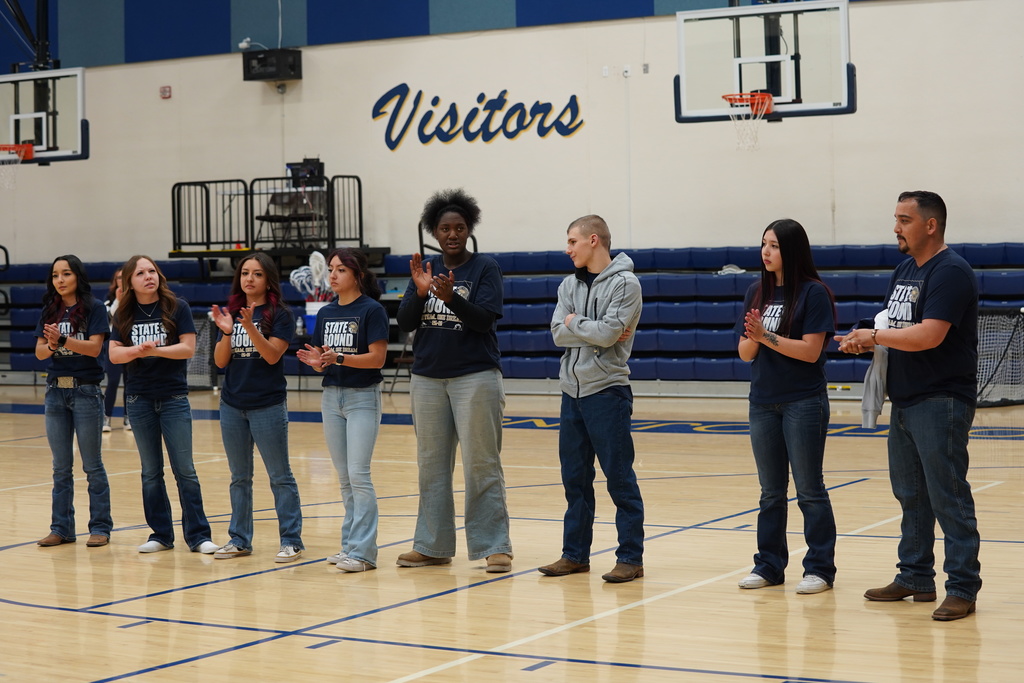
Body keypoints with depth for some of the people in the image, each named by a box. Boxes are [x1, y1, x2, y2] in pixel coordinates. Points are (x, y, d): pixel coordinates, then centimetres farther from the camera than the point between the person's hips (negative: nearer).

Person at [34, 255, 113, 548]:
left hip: (86, 391, -4)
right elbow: (39, 351, 1)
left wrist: (63, 339, -28)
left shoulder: (94, 308, -5)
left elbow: (95, 347, -15)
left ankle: (100, 527, 8)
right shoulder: (49, 311, 8)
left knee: (92, 465, 2)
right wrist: (51, 345, -21)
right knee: (61, 466, 8)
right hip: (56, 391, 4)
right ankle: (61, 528, 13)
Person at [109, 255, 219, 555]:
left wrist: (153, 350, -21)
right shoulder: (124, 314, 4)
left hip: (174, 398, -3)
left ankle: (198, 535, 4)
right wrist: (137, 350, -23)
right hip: (139, 400, 3)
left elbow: (188, 348, -10)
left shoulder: (177, 307, -4)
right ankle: (160, 534, 16)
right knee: (151, 472, 8)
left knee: (185, 470, -2)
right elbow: (114, 353, -3)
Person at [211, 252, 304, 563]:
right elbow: (220, 361, 1)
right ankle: (239, 539, 19)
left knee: (280, 476, -1)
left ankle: (291, 540, 4)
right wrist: (226, 332, -17)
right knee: (239, 476, 12)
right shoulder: (230, 312, 7)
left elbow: (272, 355, -17)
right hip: (232, 405, 5)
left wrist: (250, 327, -30)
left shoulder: (280, 315, -6)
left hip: (268, 406, -5)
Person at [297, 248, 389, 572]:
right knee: (344, 477, 10)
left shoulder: (372, 310, -9)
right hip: (332, 396, 7)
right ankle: (350, 543, 16)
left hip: (363, 397, -7)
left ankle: (363, 550, -7)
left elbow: (377, 358, -16)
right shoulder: (326, 313, 10)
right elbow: (321, 360, 11)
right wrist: (315, 361, -12)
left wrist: (339, 358, -26)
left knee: (358, 475, -10)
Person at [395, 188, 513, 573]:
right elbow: (404, 322, 3)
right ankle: (432, 546, 17)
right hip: (427, 378, 5)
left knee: (482, 465, -4)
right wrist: (420, 292, -15)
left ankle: (494, 547, 0)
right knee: (431, 465, 9)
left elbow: (485, 319, -13)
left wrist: (451, 297, -29)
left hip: (476, 377, -5)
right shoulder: (425, 269, 10)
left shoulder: (485, 268, -2)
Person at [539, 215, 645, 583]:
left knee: (619, 478, -2)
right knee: (574, 478, 12)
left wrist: (575, 322, -4)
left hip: (607, 390, -7)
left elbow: (606, 333, -19)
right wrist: (591, 331, -11)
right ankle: (575, 554, 21)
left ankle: (630, 558, 3)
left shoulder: (625, 284, -8)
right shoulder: (570, 284, 11)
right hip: (572, 390, 7)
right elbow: (558, 333, 0)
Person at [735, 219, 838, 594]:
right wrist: (754, 338, -15)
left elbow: (810, 350, -16)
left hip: (803, 402, -6)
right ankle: (769, 565, 21)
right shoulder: (757, 292, 7)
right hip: (763, 403, 6)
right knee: (771, 491, 13)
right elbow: (745, 352, 5)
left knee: (809, 489, 1)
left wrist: (766, 336, -19)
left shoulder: (813, 293, -10)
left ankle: (820, 568, 8)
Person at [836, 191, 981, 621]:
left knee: (948, 497, -7)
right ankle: (915, 578, 25)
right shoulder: (903, 272, 16)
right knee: (910, 495, 15)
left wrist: (874, 335, -12)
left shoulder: (950, 272, -14)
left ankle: (963, 588, -2)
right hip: (904, 401, 9)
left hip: (941, 402, -9)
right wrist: (866, 342, -1)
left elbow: (928, 335, -24)